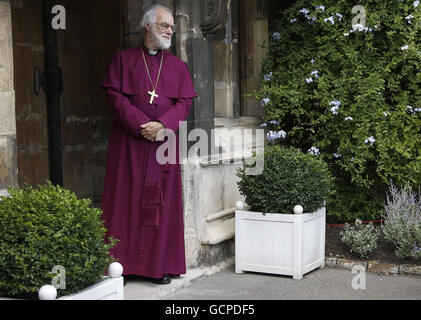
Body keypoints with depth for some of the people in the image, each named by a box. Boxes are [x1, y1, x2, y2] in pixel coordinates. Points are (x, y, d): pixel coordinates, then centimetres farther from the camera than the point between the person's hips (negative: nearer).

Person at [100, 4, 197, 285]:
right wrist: (142, 125, -14)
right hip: (129, 142, -2)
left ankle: (159, 264, 8)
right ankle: (122, 264, 4)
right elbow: (116, 97, -3)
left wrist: (161, 125, -13)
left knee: (162, 202, 2)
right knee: (126, 199, -2)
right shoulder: (124, 59, 6)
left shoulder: (178, 66, 13)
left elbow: (185, 102, 4)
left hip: (165, 143, 2)